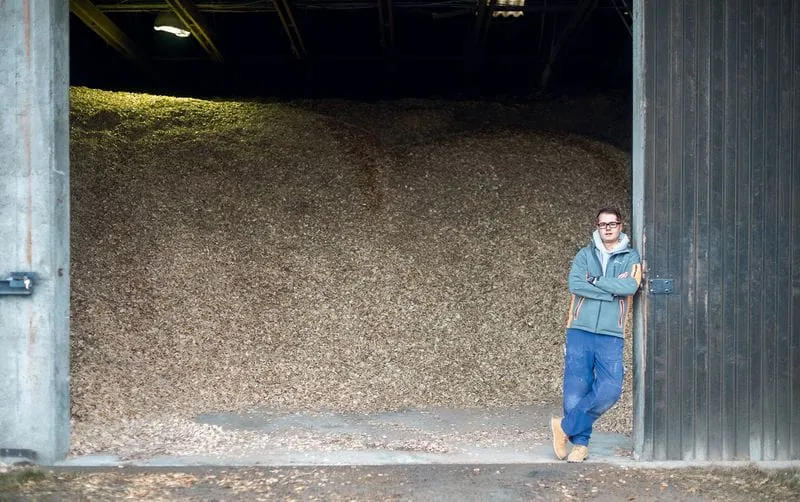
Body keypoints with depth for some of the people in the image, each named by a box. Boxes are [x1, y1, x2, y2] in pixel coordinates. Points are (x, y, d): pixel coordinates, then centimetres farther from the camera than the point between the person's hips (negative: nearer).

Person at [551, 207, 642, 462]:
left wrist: (594, 281, -7)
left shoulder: (631, 258, 10)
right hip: (580, 331, 0)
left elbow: (630, 286, -10)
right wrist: (612, 290, -9)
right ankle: (580, 442, 9)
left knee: (609, 390, -13)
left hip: (611, 336, 0)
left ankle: (565, 426, 1)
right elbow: (574, 284, -7)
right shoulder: (584, 255, 11)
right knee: (576, 390, -4)